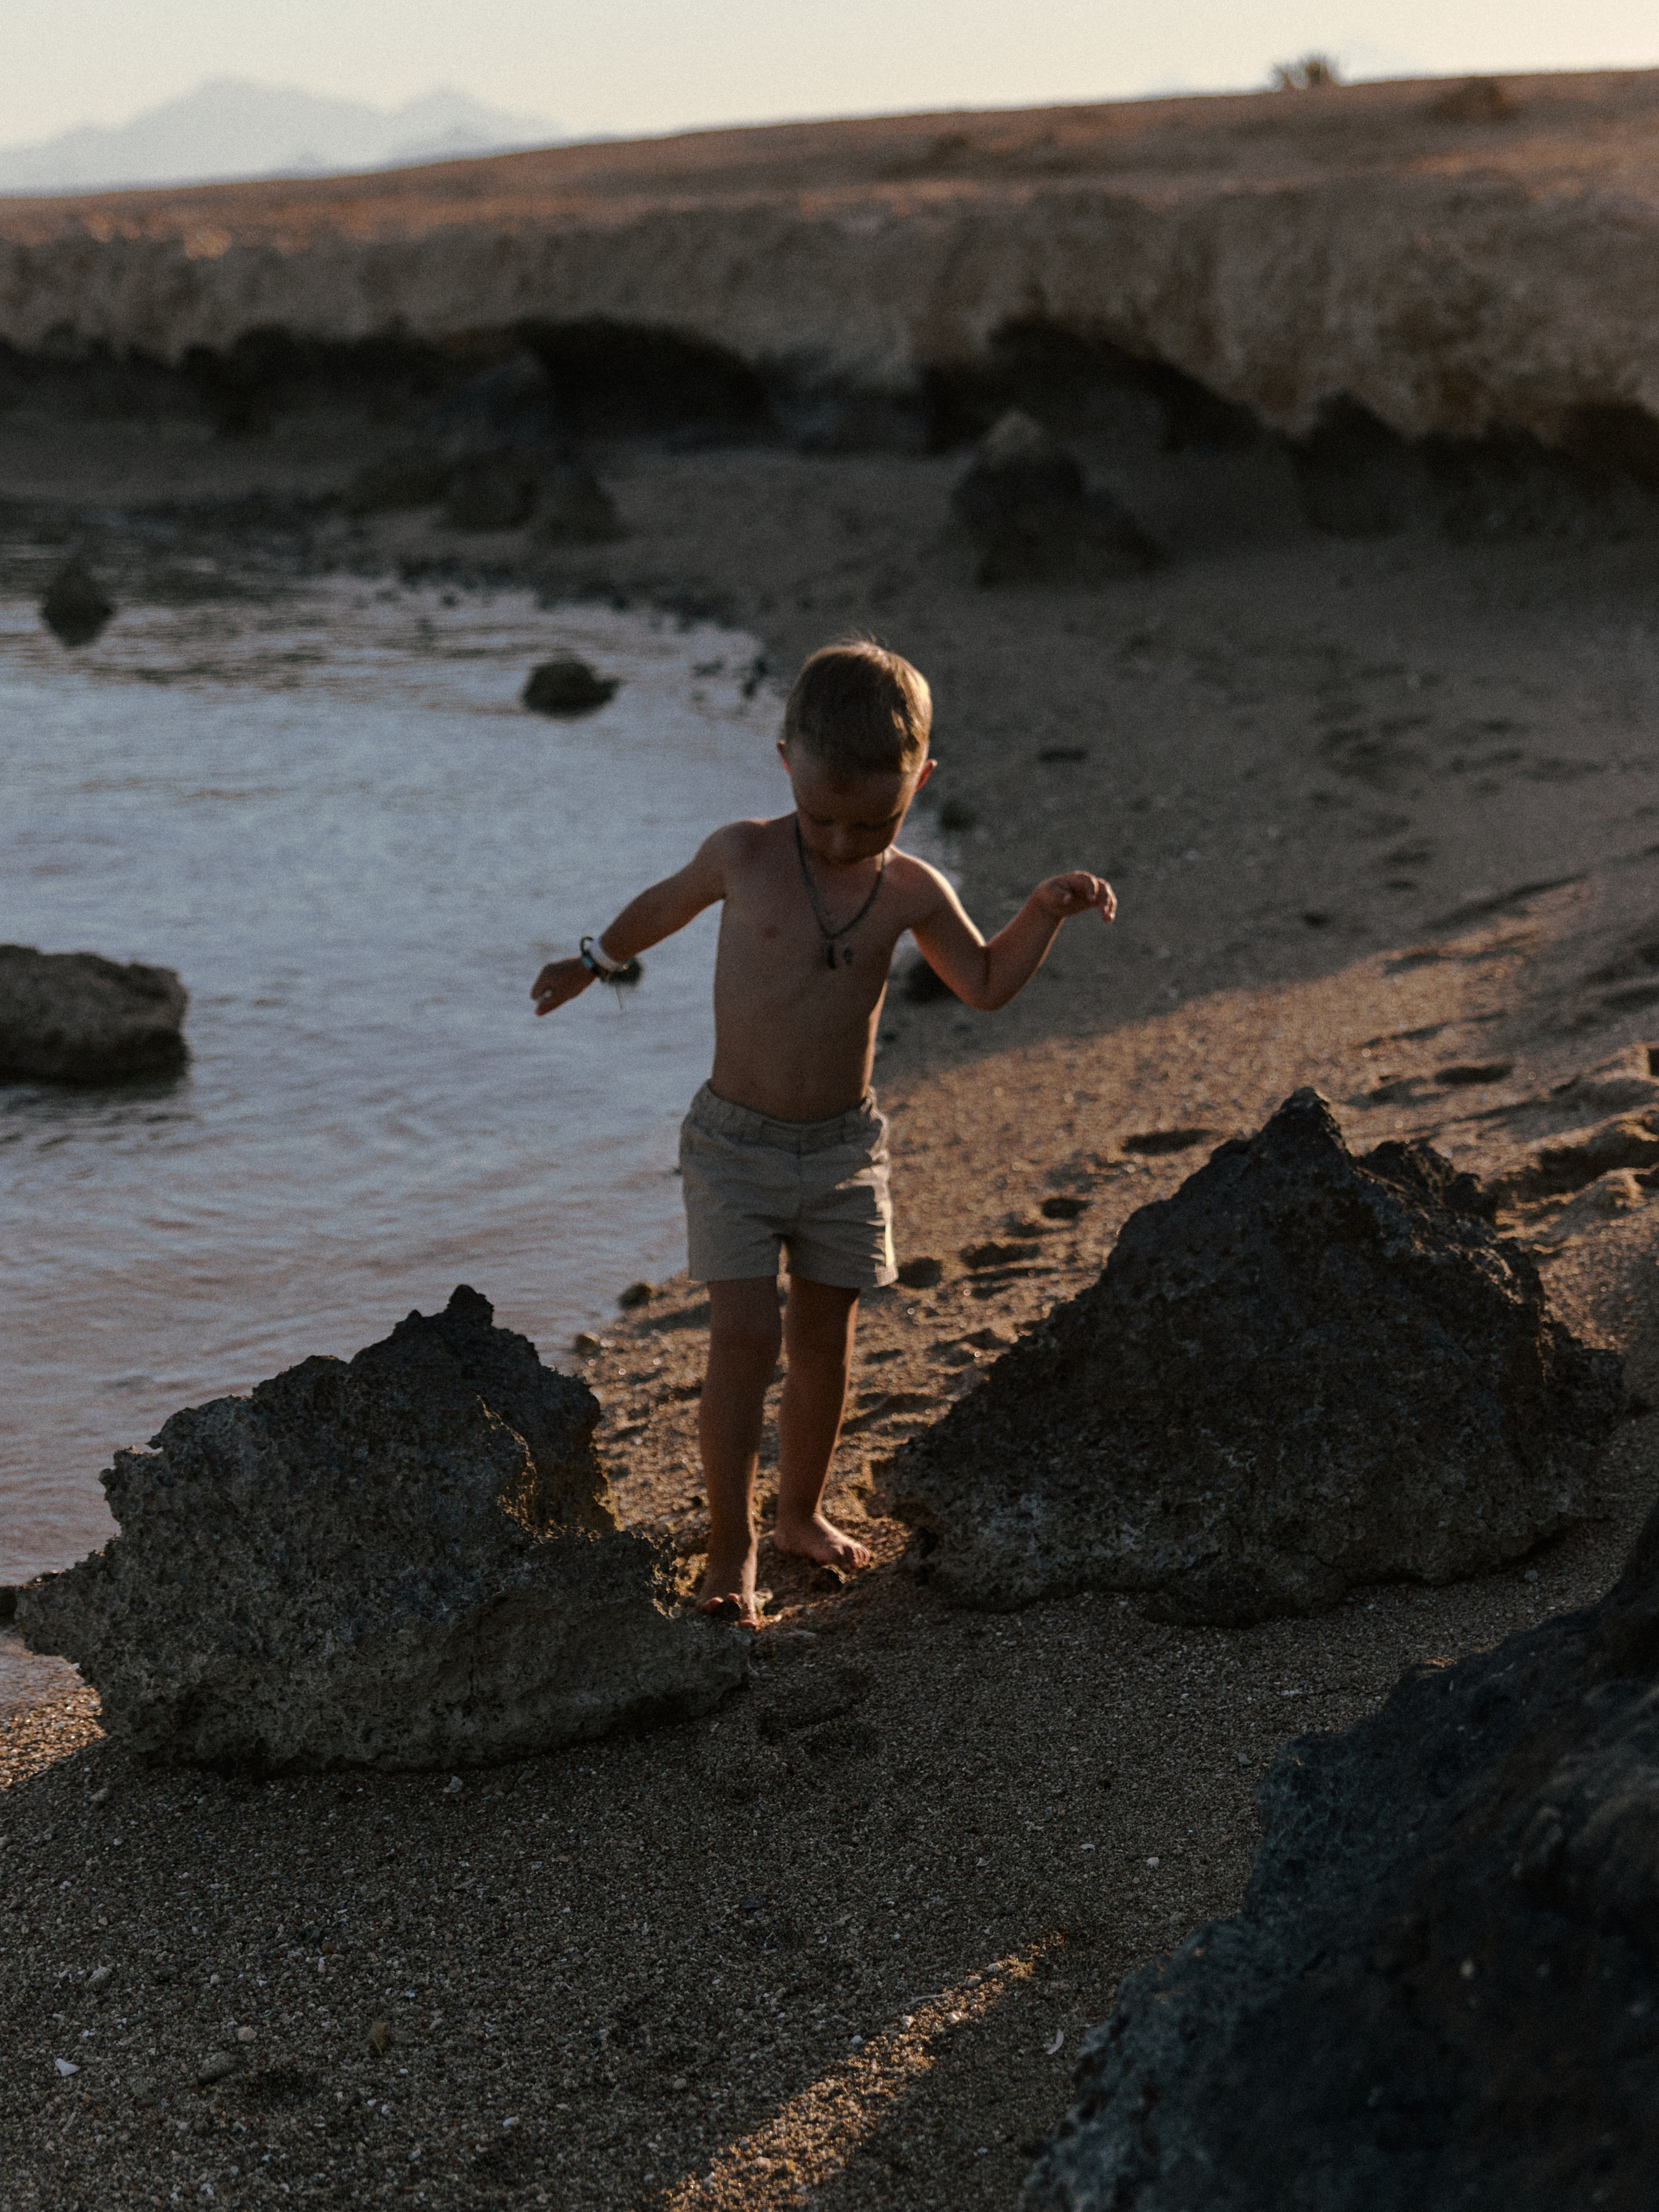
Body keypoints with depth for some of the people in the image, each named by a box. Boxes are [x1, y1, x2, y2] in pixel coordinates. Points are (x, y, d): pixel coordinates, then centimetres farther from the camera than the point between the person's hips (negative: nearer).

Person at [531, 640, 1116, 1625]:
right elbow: (667, 904, 12)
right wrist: (594, 961, 26)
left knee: (824, 1339, 12)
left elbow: (986, 982, 12)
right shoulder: (744, 855, -9)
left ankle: (804, 1512, 32)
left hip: (846, 1148, 3)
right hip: (735, 1144, -3)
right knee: (745, 1337, -11)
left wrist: (1047, 909, -3)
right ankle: (731, 1549, -1)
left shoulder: (911, 891, -3)